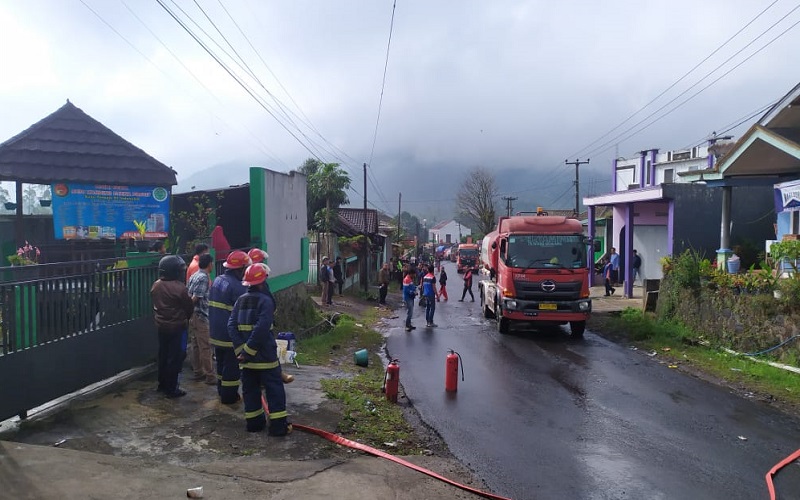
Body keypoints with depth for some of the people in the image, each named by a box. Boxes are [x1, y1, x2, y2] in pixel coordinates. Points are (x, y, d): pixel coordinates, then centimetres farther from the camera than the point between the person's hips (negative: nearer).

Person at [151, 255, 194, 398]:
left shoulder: (156, 286, 0)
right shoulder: (179, 287, -21)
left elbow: (155, 304, 10)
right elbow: (189, 306, -12)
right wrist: (185, 318, 8)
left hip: (161, 325, 7)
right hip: (177, 326, -7)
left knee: (163, 354, 19)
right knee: (176, 357, 2)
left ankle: (162, 384, 31)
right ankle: (171, 388, 7)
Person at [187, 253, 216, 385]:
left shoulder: (194, 276, 12)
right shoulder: (204, 278, -16)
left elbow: (187, 294, 12)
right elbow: (196, 297, -21)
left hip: (192, 316, 9)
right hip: (201, 315, -9)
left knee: (195, 345, 15)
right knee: (206, 347, -5)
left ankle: (198, 372, 24)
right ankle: (210, 376, -1)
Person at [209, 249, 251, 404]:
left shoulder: (217, 281, 7)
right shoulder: (237, 286, -22)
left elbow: (211, 305, 16)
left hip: (216, 332, 9)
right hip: (232, 334, -9)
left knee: (221, 363, 21)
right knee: (232, 366, 3)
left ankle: (221, 391, 32)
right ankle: (229, 396, 11)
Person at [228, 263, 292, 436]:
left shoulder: (240, 300, 7)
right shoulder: (266, 300, -14)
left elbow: (231, 326, 0)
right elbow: (262, 329, -25)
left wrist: (241, 349, -6)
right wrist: (248, 350, -18)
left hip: (246, 356, 6)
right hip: (265, 355, -6)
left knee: (250, 389, 15)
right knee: (274, 389, 1)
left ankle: (254, 422, 22)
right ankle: (278, 425, 2)